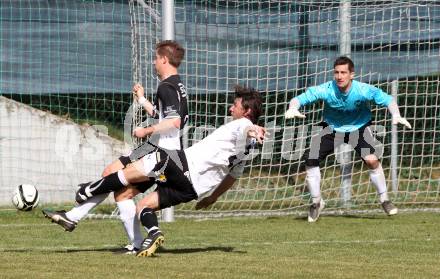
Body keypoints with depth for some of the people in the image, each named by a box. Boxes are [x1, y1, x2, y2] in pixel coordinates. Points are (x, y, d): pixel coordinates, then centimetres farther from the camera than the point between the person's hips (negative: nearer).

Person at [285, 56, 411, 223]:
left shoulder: (363, 90, -29)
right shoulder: (326, 90, -27)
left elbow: (388, 100, -22)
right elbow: (299, 99, -28)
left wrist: (396, 116, -43)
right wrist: (293, 108, -53)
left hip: (359, 127, -2)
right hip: (332, 127, 2)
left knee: (371, 159, -24)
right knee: (310, 159, -13)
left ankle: (384, 199, -2)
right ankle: (316, 202, 10)